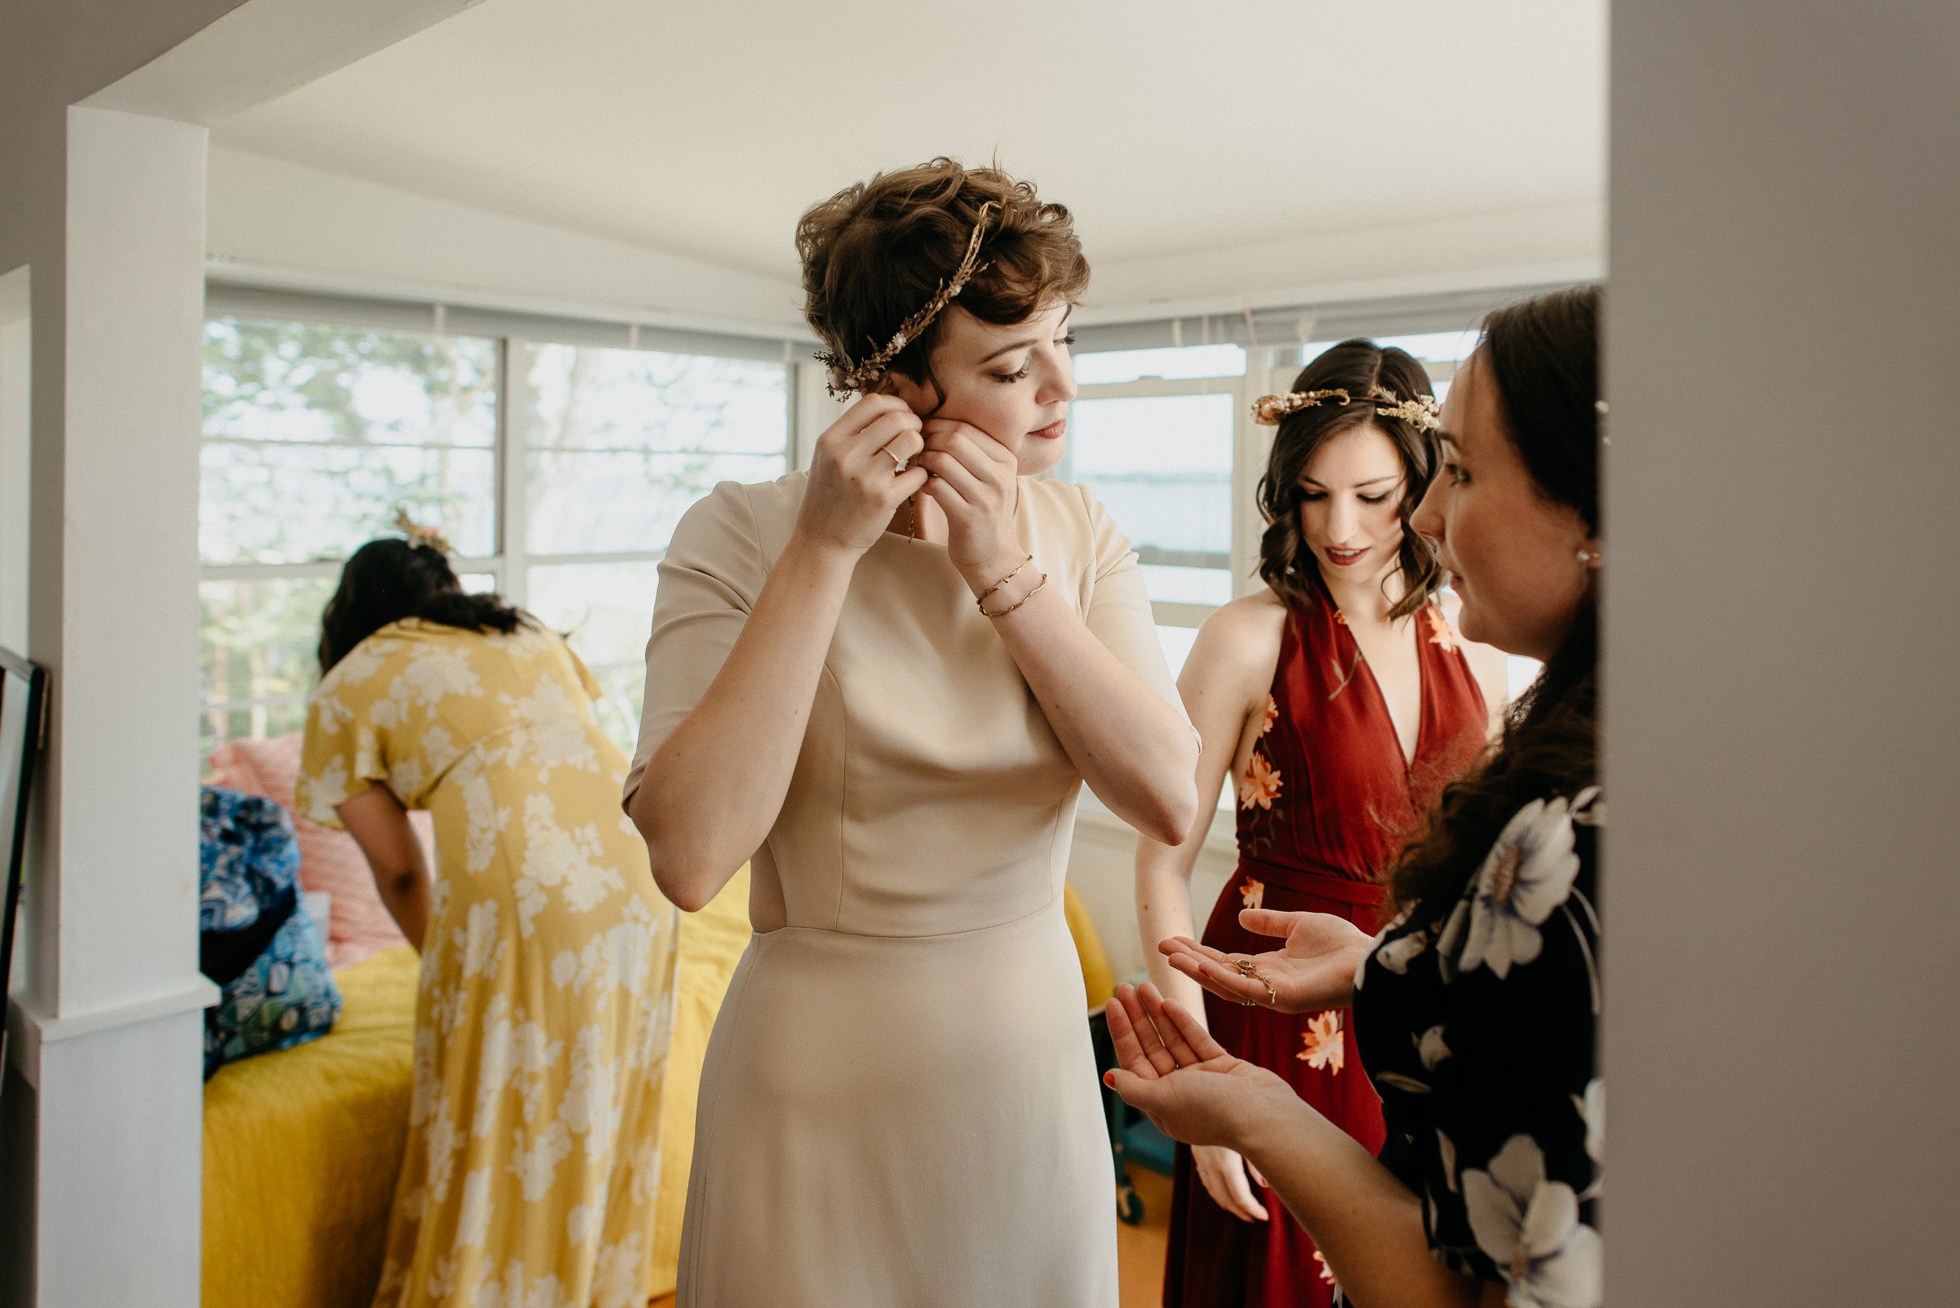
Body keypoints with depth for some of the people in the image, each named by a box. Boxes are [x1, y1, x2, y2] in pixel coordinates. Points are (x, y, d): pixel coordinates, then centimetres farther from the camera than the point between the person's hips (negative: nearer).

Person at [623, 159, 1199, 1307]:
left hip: (1035, 1051, 4)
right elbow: (691, 855, -27)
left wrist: (1005, 576, -20)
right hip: (823, 1080, -3)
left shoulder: (1081, 534, -3)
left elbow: (1170, 799, -13)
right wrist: (826, 549, -26)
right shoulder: (742, 536, -14)